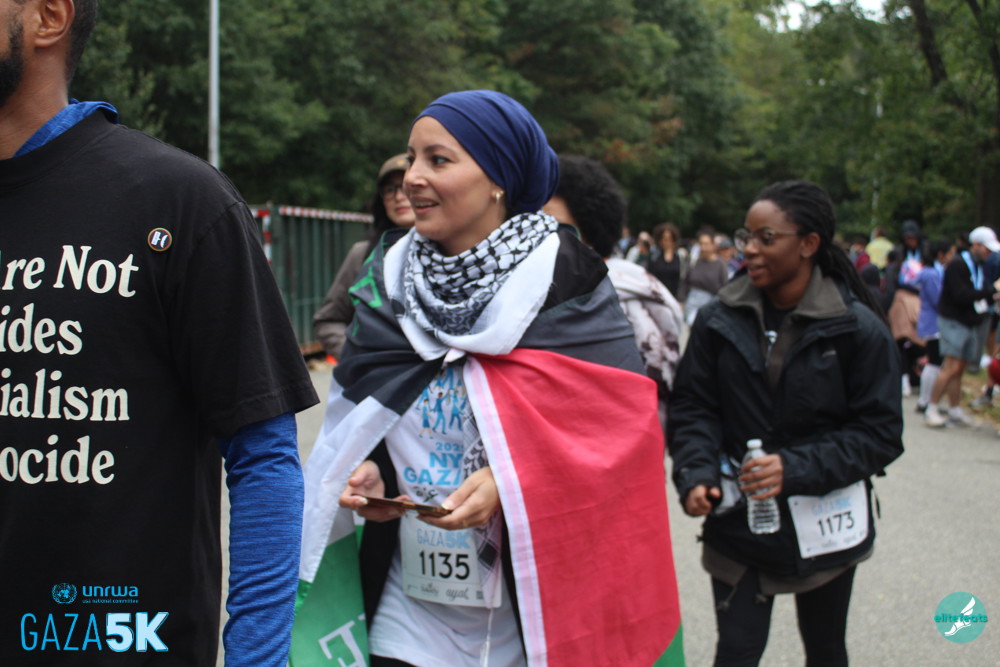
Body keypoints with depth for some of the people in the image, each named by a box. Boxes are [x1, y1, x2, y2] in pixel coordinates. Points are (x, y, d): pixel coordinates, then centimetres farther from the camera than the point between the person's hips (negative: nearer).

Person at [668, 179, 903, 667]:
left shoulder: (859, 329, -11)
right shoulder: (719, 320, -4)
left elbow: (880, 433, -11)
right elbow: (692, 408, 0)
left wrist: (796, 468, -22)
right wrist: (695, 473, -19)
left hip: (823, 523, 0)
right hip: (738, 518, 1)